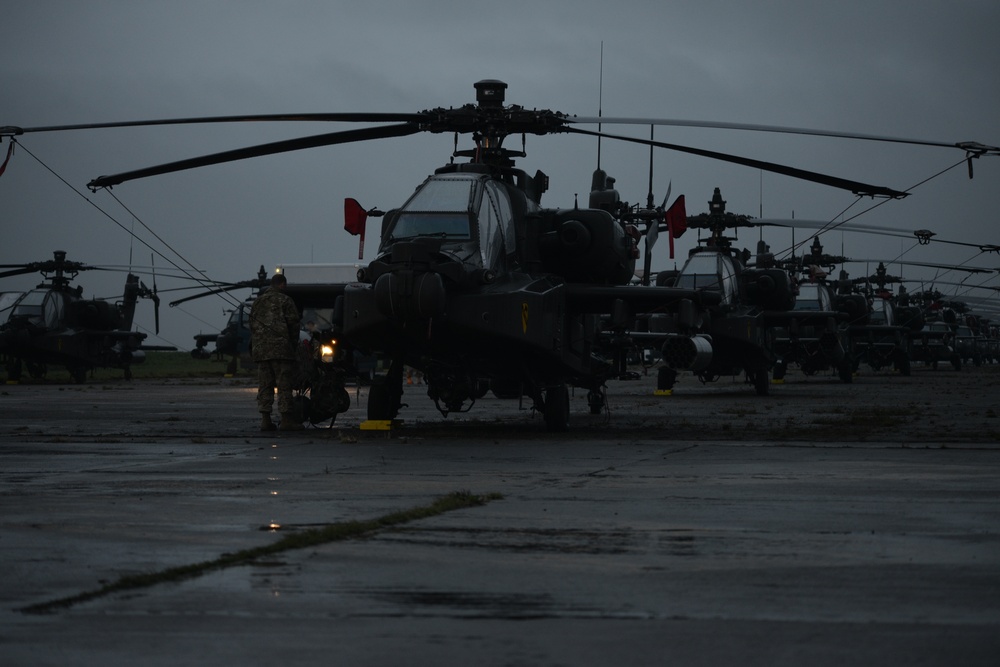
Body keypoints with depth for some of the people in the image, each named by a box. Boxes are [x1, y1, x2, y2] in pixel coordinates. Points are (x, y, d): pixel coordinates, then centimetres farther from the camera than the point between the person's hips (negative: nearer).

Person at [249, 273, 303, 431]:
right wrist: (294, 345, 6)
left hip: (260, 349, 5)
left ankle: (265, 419, 3)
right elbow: (293, 325, -4)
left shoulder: (258, 302, 17)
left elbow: (252, 325, 17)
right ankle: (286, 419, -8)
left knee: (264, 385, 6)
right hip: (280, 348, -5)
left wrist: (253, 347, 19)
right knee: (283, 384, -5)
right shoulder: (286, 301, -1)